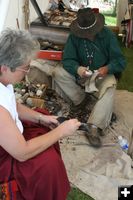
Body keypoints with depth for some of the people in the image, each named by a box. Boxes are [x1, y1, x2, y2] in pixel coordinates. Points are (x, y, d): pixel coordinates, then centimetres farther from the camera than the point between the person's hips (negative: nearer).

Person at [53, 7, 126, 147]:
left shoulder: (108, 35, -13)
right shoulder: (74, 36, -11)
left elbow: (120, 61, -14)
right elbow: (67, 59, -14)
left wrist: (107, 68, -36)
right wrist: (77, 68, -37)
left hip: (102, 75, -2)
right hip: (81, 75, 3)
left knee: (109, 88, -36)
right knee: (58, 72, -20)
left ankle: (94, 127, -45)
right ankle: (81, 99, -9)